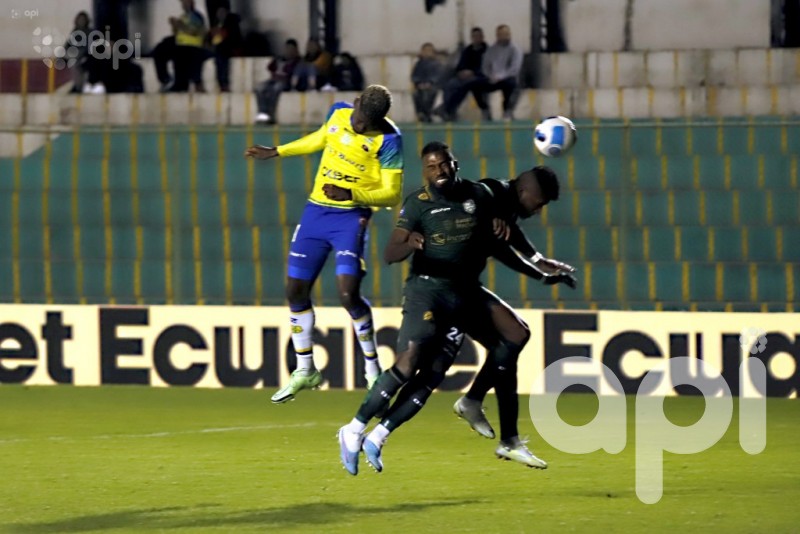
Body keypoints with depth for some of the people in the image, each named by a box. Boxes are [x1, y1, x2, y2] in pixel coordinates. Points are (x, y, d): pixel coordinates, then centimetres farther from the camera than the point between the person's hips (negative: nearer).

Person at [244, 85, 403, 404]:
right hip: (316, 210, 6)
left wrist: (350, 194, -28)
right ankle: (304, 371, 24)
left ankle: (373, 373, -4)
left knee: (348, 293, -20)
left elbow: (392, 194, -15)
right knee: (295, 291, 8)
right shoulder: (338, 113, 2)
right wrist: (277, 152, 27)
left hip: (351, 217, -6)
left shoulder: (388, 139, -15)